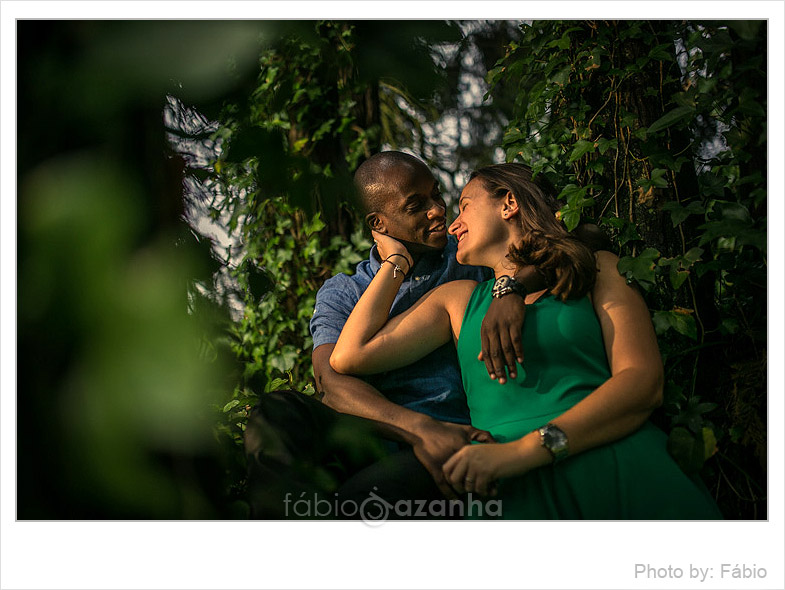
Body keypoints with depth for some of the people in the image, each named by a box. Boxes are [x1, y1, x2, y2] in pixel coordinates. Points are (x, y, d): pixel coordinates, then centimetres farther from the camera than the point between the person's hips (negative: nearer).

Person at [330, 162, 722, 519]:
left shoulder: (599, 269, 18)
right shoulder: (458, 298, 27)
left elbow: (644, 384, 2)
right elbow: (349, 357, 18)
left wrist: (523, 450, -10)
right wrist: (396, 262, 28)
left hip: (624, 471, -2)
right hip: (516, 490, 3)